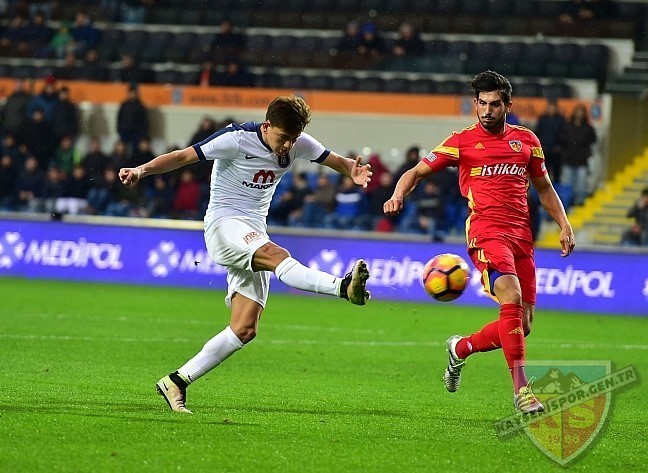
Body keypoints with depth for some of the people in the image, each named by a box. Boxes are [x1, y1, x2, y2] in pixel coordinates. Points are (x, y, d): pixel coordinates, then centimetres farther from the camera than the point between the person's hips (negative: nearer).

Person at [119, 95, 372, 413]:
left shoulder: (300, 145, 4)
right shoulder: (237, 139, -12)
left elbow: (337, 161, 12)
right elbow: (183, 157, -11)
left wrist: (354, 171, -13)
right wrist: (142, 170, -26)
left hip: (254, 236, 7)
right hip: (224, 223, -7)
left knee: (244, 330, -3)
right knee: (276, 255, -37)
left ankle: (177, 382, 4)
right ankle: (345, 287, -60)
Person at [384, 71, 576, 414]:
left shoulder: (526, 140, 16)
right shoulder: (462, 142, 4)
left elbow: (543, 188, 26)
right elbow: (417, 171, 7)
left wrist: (564, 225, 15)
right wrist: (398, 196, -13)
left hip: (521, 235, 5)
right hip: (486, 231, -5)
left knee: (522, 325, 2)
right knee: (511, 300, -27)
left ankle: (460, 349, 28)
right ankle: (521, 389, -26)